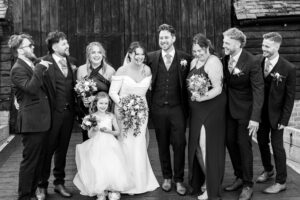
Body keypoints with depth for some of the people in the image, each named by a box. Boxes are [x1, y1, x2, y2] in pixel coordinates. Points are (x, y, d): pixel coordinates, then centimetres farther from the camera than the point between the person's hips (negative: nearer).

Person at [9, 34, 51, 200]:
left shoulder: (34, 66, 16)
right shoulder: (17, 69, -11)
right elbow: (31, 87, -28)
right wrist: (40, 68, -22)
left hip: (41, 121, 9)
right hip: (31, 122, -9)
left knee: (38, 160, 16)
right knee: (30, 160, 0)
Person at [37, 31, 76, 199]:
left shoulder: (69, 62, 11)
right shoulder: (44, 63, -9)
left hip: (69, 112, 6)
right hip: (53, 112, -5)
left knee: (62, 149, 15)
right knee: (48, 149, 5)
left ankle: (59, 183, 28)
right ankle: (42, 185, 21)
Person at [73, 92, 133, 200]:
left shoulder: (111, 116, 9)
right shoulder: (92, 117, 5)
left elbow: (118, 132, 12)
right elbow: (90, 135, 3)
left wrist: (109, 131, -6)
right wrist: (94, 127, -15)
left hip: (110, 144, 1)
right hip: (97, 146, -1)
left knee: (113, 166, -17)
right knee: (98, 167, -15)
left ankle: (114, 191, -7)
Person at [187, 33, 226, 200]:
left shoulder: (213, 62, -13)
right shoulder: (194, 62, 11)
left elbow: (218, 88, -18)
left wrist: (202, 98, -30)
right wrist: (193, 97, -1)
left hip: (211, 110, -8)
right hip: (197, 111, 8)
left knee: (207, 147, -1)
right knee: (197, 147, 13)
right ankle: (203, 180, 32)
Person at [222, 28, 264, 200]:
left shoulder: (252, 62, -19)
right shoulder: (225, 59, -2)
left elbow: (258, 91, -19)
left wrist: (255, 118, -24)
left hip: (245, 110, -6)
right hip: (230, 108, 6)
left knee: (244, 145, 2)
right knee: (230, 142, 12)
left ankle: (248, 185, 19)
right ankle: (240, 177, 31)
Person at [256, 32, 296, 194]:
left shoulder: (288, 69, -15)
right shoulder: (258, 62, -5)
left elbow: (290, 97, -11)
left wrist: (284, 119, -13)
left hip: (276, 113, -4)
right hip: (261, 111, 4)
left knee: (277, 146, 4)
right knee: (262, 142, 16)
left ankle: (281, 182, 20)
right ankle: (268, 170, 40)